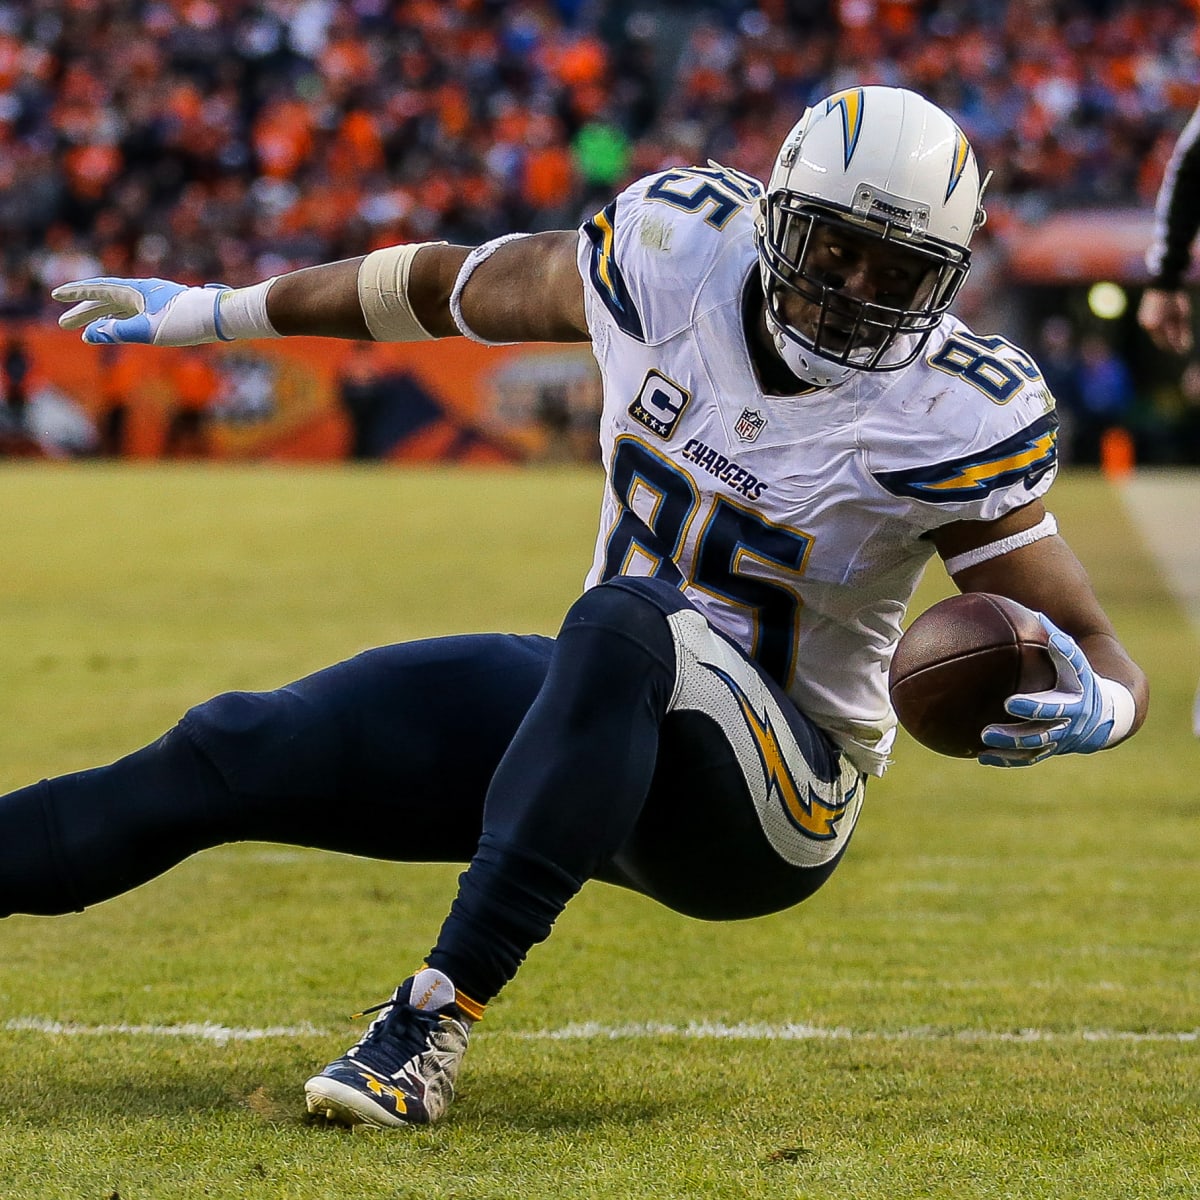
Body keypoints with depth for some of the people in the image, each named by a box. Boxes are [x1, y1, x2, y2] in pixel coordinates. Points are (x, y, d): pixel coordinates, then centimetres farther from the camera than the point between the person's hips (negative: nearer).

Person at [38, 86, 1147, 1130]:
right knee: (240, 753, -5)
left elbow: (1106, 657, -12)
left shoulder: (953, 418, -17)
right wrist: (218, 313, 19)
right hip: (599, 707, 6)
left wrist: (1091, 709, -37)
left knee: (626, 622, -37)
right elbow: (467, 289, 10)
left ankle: (437, 1018, -39)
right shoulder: (675, 251, -7)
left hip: (773, 802, -5)